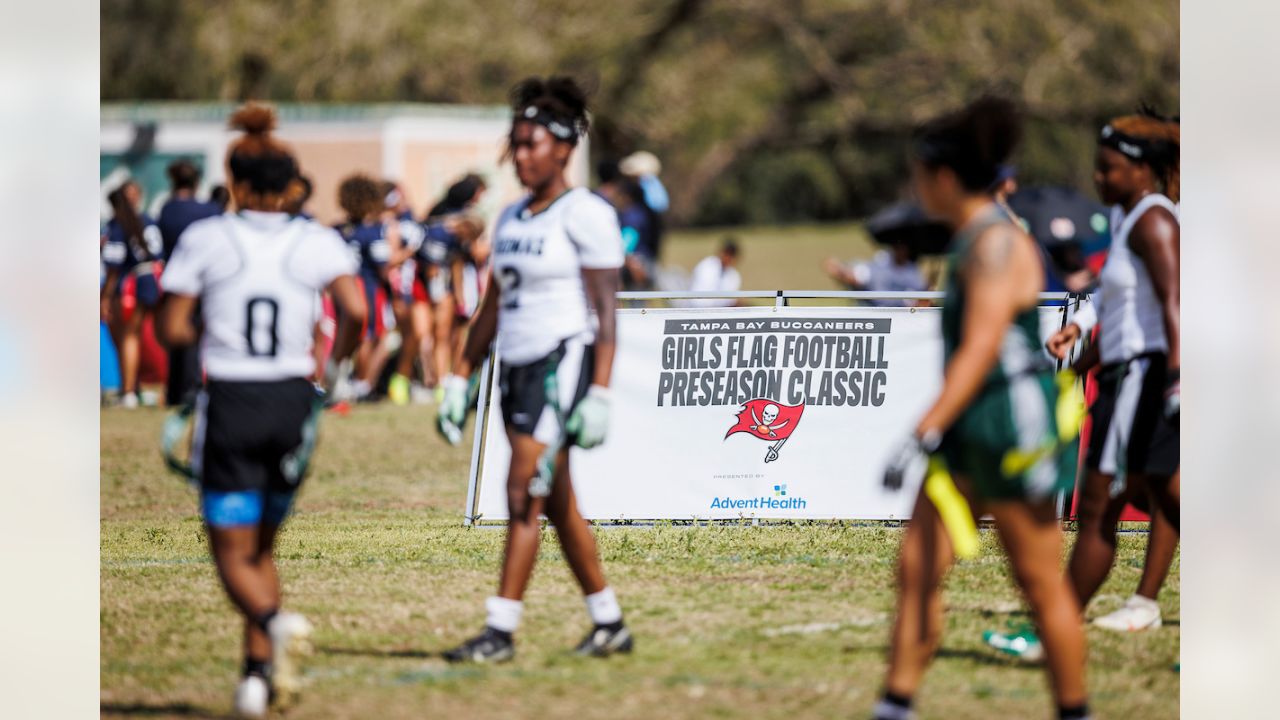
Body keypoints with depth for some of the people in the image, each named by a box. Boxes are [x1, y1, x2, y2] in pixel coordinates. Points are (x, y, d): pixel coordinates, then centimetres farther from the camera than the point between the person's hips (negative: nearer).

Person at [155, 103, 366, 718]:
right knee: (262, 547, 19)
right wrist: (337, 358, 7)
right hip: (292, 402, 3)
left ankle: (276, 623, -30)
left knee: (232, 553, 2)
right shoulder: (318, 242, 1)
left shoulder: (204, 239, -3)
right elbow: (355, 309, -13)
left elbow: (171, 329, -4)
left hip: (229, 406, -3)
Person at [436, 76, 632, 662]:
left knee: (526, 494, -11)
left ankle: (500, 631, -10)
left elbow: (605, 311, -12)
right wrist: (460, 378, 16)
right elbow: (492, 308, 20)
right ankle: (609, 624, 20)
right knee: (558, 503, 11)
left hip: (562, 365, -8)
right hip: (516, 367, 8)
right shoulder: (511, 219, 14)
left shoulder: (585, 215, -9)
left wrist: (599, 394, -18)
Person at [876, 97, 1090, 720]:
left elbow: (980, 352, -25)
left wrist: (923, 436, -30)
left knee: (1042, 586, 1)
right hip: (970, 435, 10)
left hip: (1014, 428, -10)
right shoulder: (975, 238, 12)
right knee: (916, 567, 3)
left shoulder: (996, 243, -18)